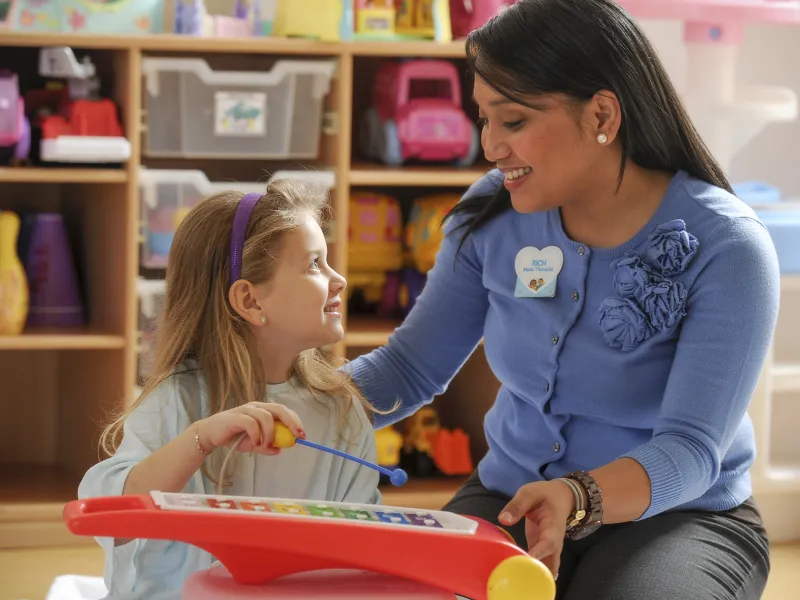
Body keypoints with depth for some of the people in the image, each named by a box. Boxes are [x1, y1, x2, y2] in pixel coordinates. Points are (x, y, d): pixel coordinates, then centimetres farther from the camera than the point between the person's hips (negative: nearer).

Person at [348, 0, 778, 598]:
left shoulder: (727, 249, -18)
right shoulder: (494, 215, -3)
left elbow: (689, 449, -24)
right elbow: (411, 367, 4)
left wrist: (579, 499, -44)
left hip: (676, 517, -3)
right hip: (512, 498, 3)